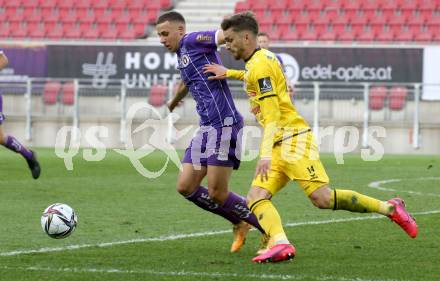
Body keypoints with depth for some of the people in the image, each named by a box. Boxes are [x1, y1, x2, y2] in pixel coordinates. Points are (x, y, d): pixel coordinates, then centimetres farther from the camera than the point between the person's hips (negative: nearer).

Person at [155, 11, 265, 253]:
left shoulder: (193, 41, -5)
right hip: (206, 128, 9)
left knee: (217, 194, -9)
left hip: (224, 124, -9)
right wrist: (174, 101, 63)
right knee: (185, 187, 5)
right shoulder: (181, 57, 21)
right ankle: (240, 223, 19)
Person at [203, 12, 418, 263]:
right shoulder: (263, 59, 18)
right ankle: (281, 244, -33)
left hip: (293, 139, -10)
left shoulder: (260, 65, -11)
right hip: (280, 146, 10)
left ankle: (390, 208, -9)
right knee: (256, 198, -9)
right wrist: (228, 73, 44)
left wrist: (265, 154, -28)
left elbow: (272, 115, -20)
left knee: (322, 198, -20)